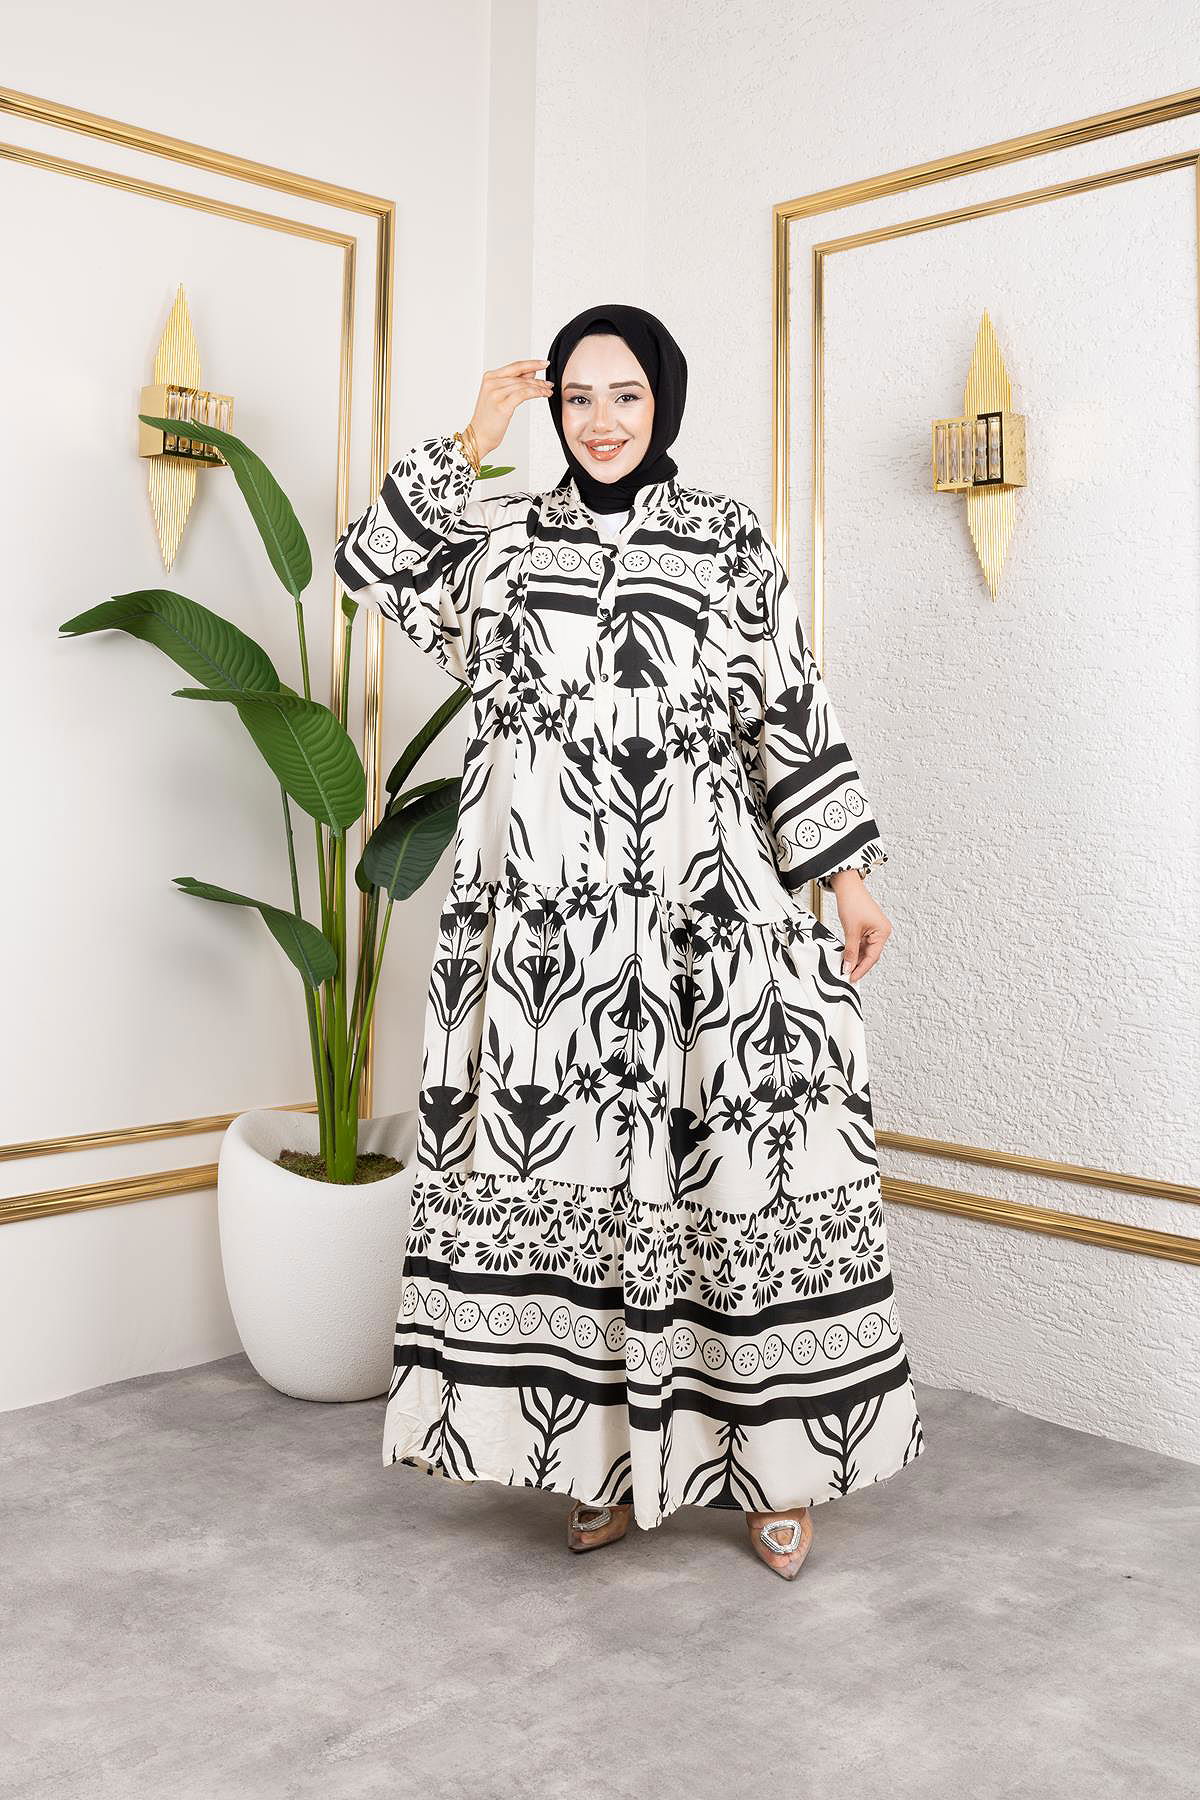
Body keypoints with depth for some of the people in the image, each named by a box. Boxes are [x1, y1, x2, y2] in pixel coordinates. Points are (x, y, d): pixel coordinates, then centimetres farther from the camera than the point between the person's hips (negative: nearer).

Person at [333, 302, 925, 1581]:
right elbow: (370, 563, 5)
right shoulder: (506, 539, 15)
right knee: (570, 1169, 3)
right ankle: (606, 1452, 17)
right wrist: (469, 445, 1)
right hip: (549, 916, 2)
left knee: (735, 1165, -3)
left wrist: (849, 876, 2)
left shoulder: (729, 542, 9)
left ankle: (771, 1456, 11)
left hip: (699, 911, -2)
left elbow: (792, 714, 6)